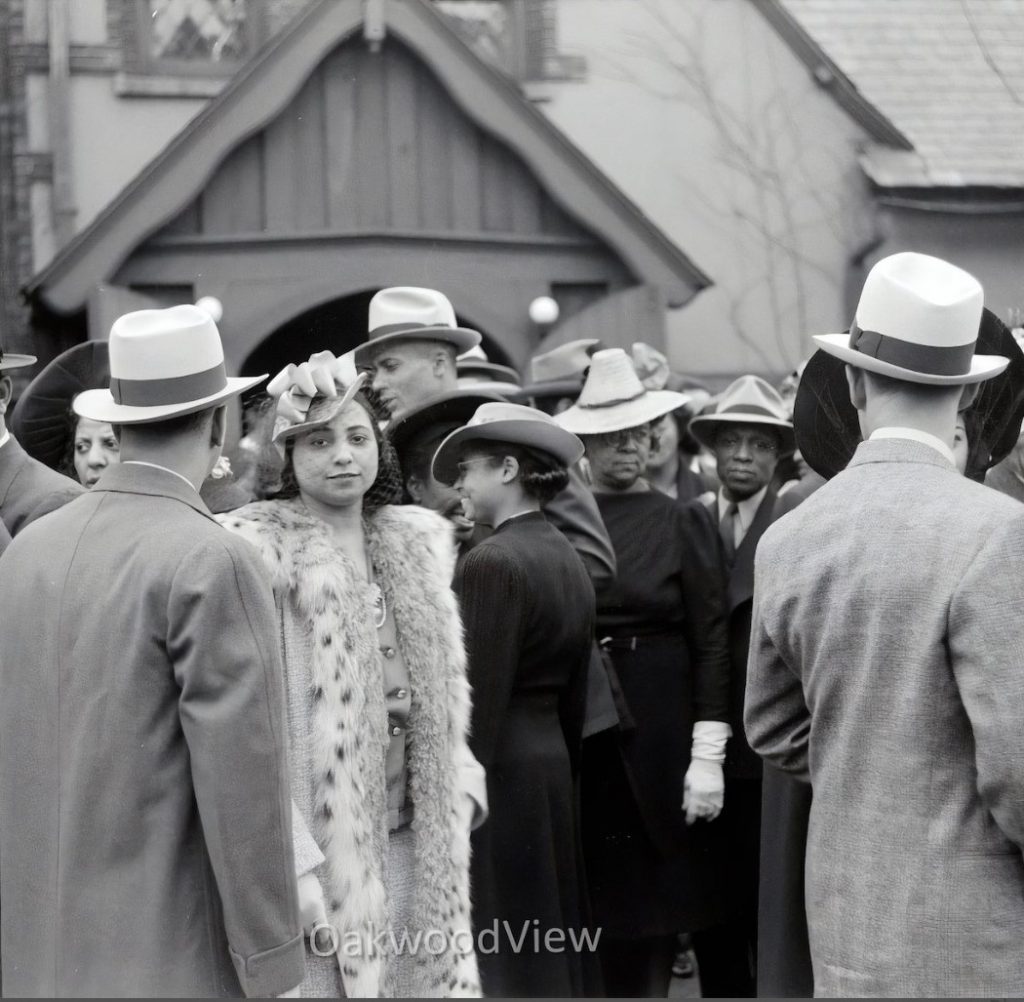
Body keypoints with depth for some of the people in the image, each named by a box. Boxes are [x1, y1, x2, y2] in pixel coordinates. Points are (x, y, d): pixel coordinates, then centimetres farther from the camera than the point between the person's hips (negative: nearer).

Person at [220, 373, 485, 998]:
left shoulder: (418, 541, 11)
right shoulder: (261, 550, -9)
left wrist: (464, 786, 6)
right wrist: (295, 867, -17)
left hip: (413, 847, 6)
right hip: (324, 847, -6)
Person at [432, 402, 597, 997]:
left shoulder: (493, 562, -15)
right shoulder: (569, 562, 11)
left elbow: (479, 701, -17)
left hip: (499, 771, -9)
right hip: (552, 768, 9)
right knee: (549, 944, 13)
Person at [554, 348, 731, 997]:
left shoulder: (683, 523, 0)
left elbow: (712, 642, -2)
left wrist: (707, 756, -8)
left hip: (657, 734, -1)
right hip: (580, 740, 1)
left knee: (657, 908, 2)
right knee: (599, 902, 5)